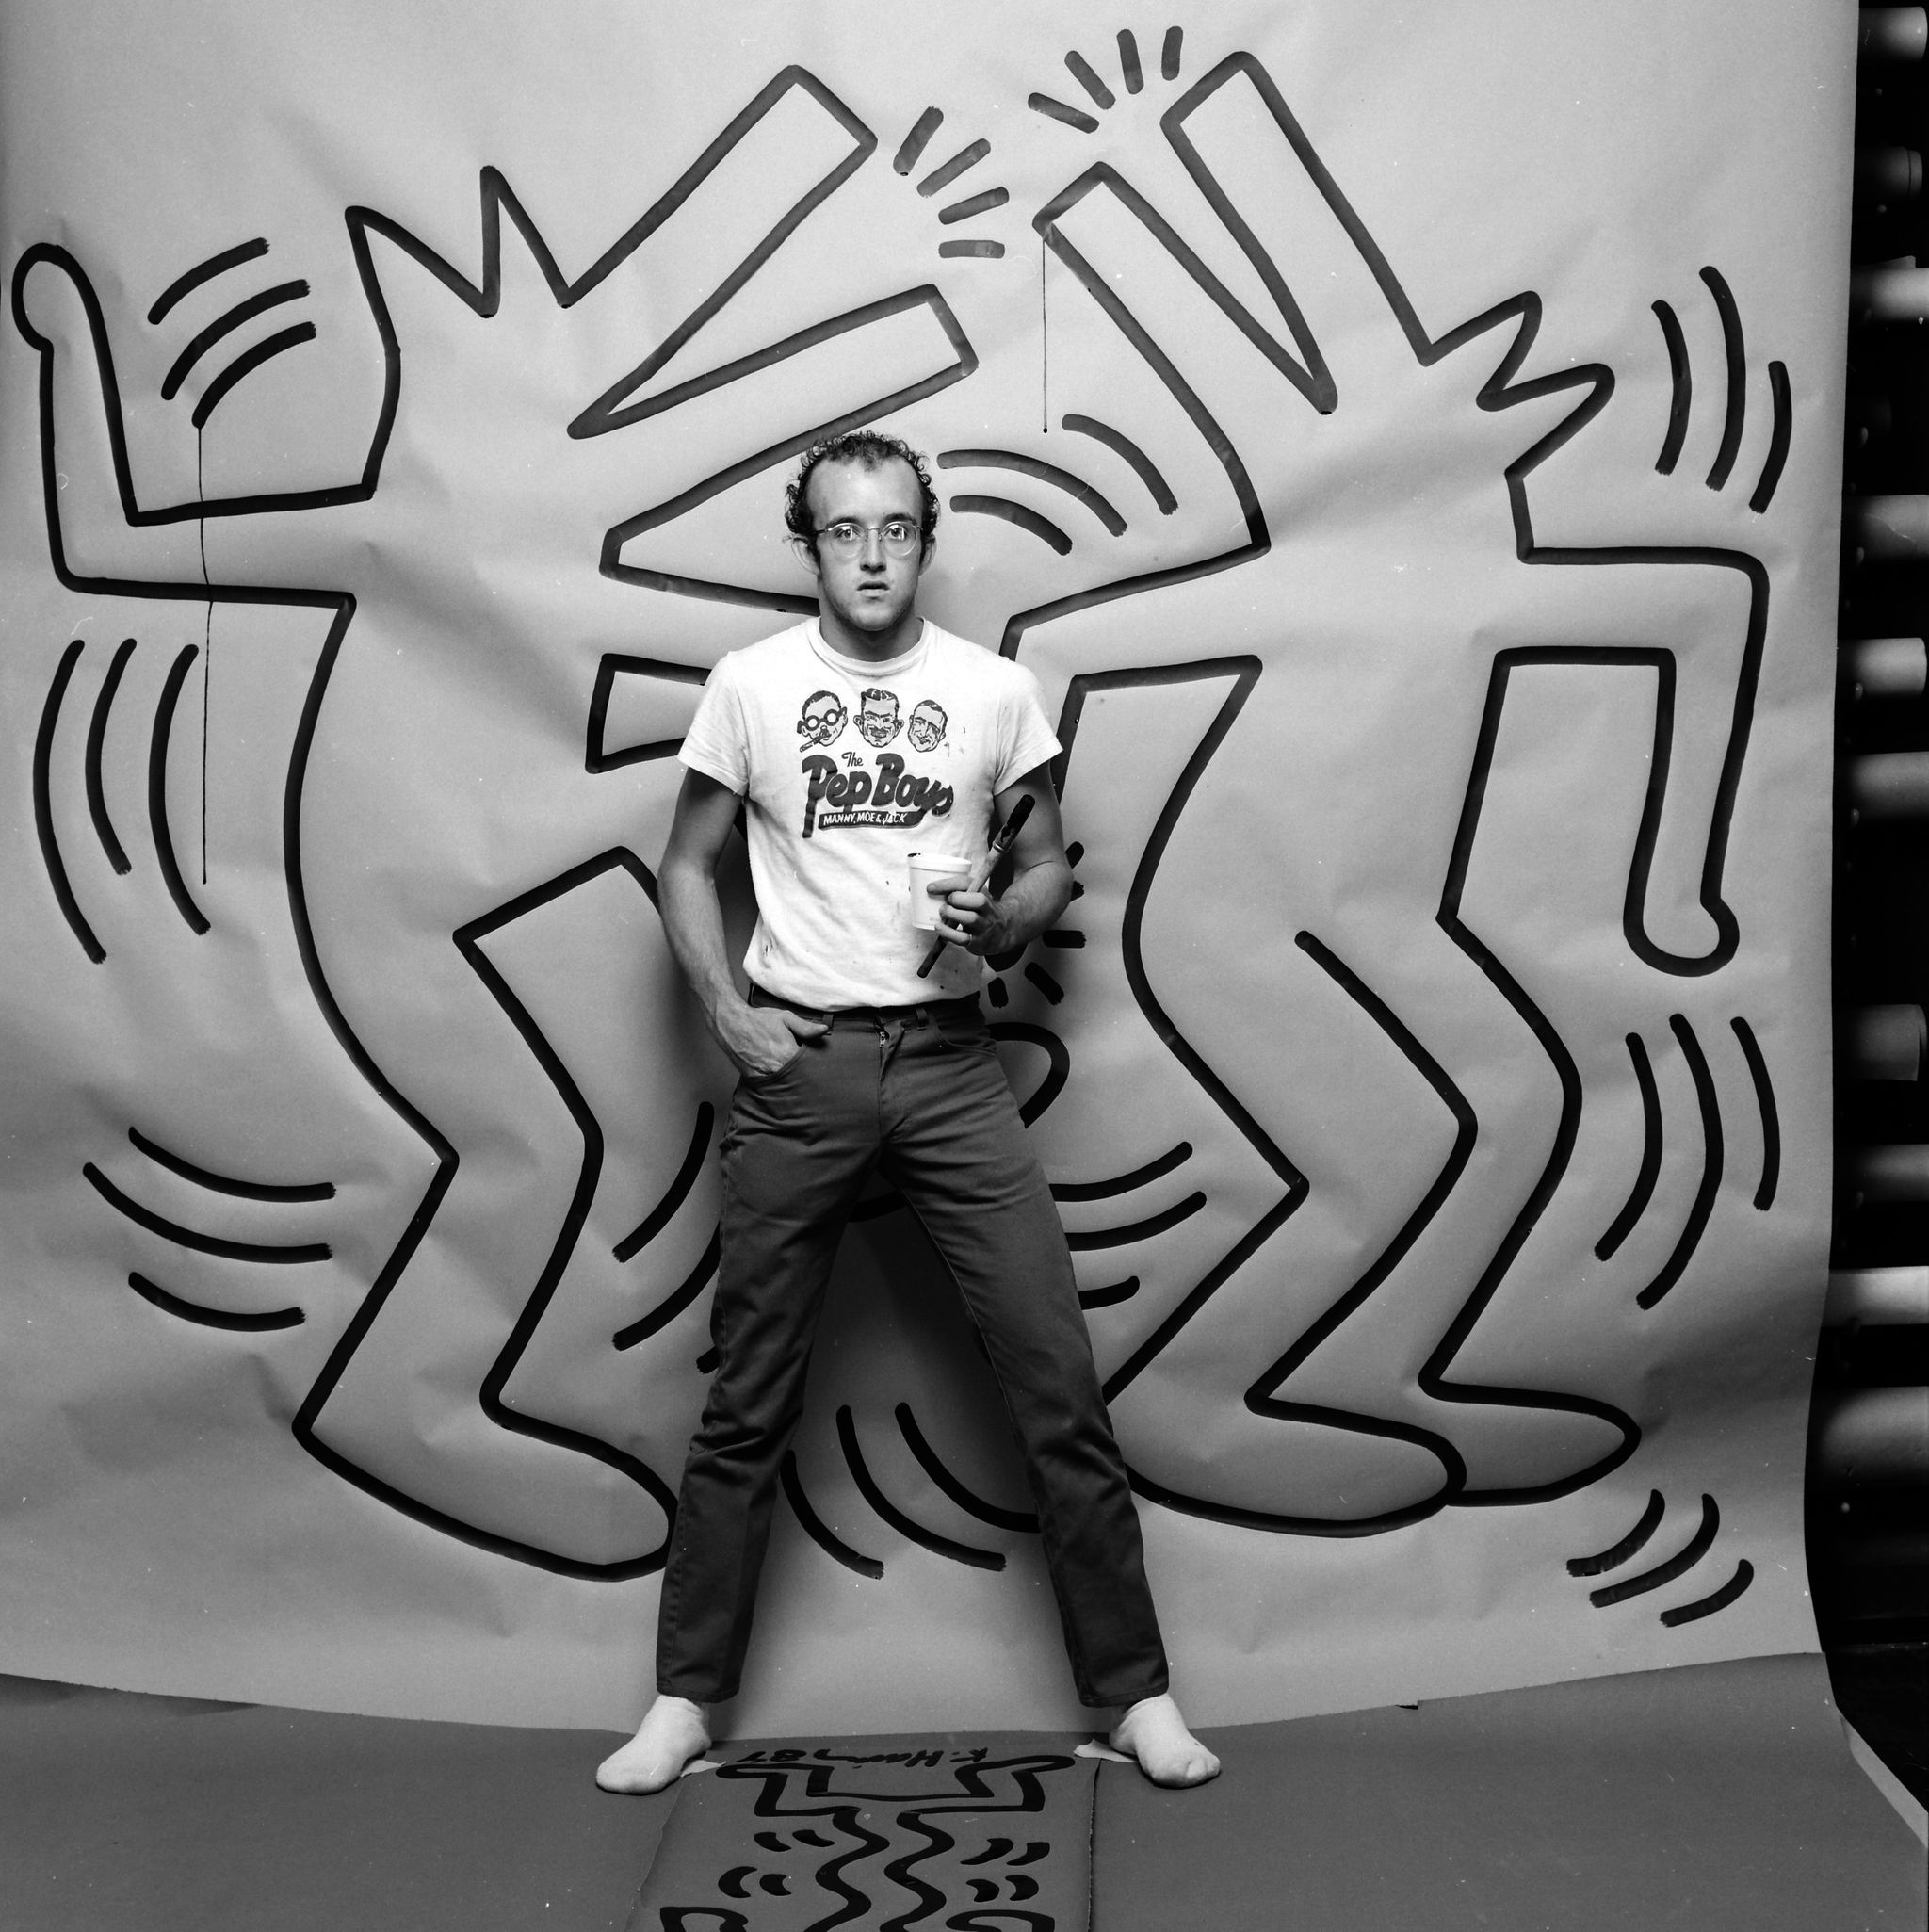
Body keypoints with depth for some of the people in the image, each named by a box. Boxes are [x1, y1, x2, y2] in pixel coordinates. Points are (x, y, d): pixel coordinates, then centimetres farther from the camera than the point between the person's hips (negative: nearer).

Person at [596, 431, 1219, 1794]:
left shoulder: (999, 689, 4)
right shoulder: (751, 684, 4)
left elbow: (1049, 866, 11)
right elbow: (688, 866, 10)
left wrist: (1004, 921, -11)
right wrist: (725, 1011, -3)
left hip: (952, 1067, 0)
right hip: (801, 1067, 0)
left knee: (1061, 1384, -2)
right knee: (748, 1407, 7)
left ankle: (1136, 1692, 11)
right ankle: (686, 1701, 21)